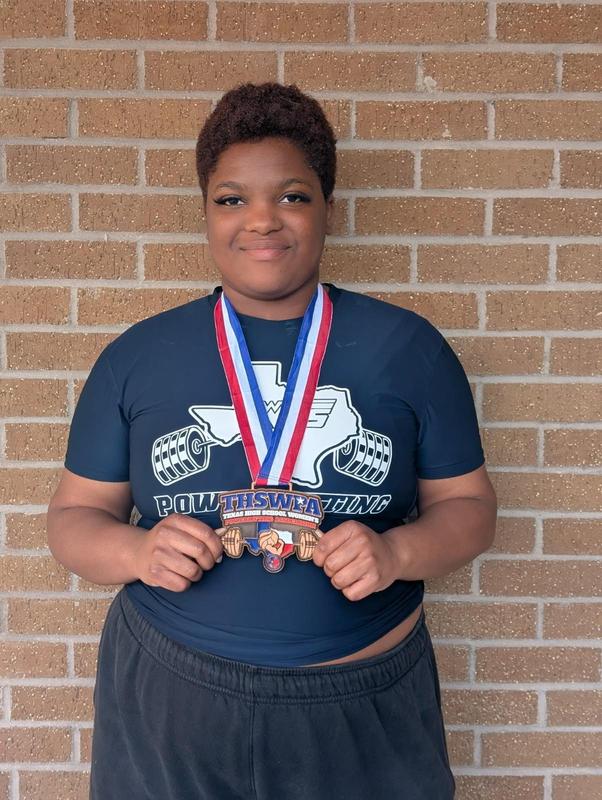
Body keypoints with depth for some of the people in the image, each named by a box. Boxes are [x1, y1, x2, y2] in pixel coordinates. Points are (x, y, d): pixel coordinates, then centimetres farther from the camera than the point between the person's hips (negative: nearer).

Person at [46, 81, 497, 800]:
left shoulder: (407, 347, -2)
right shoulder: (136, 356, -1)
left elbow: (467, 505, 2)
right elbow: (74, 516, 4)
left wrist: (397, 553, -18)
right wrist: (138, 552, -17)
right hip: (169, 706, 1)